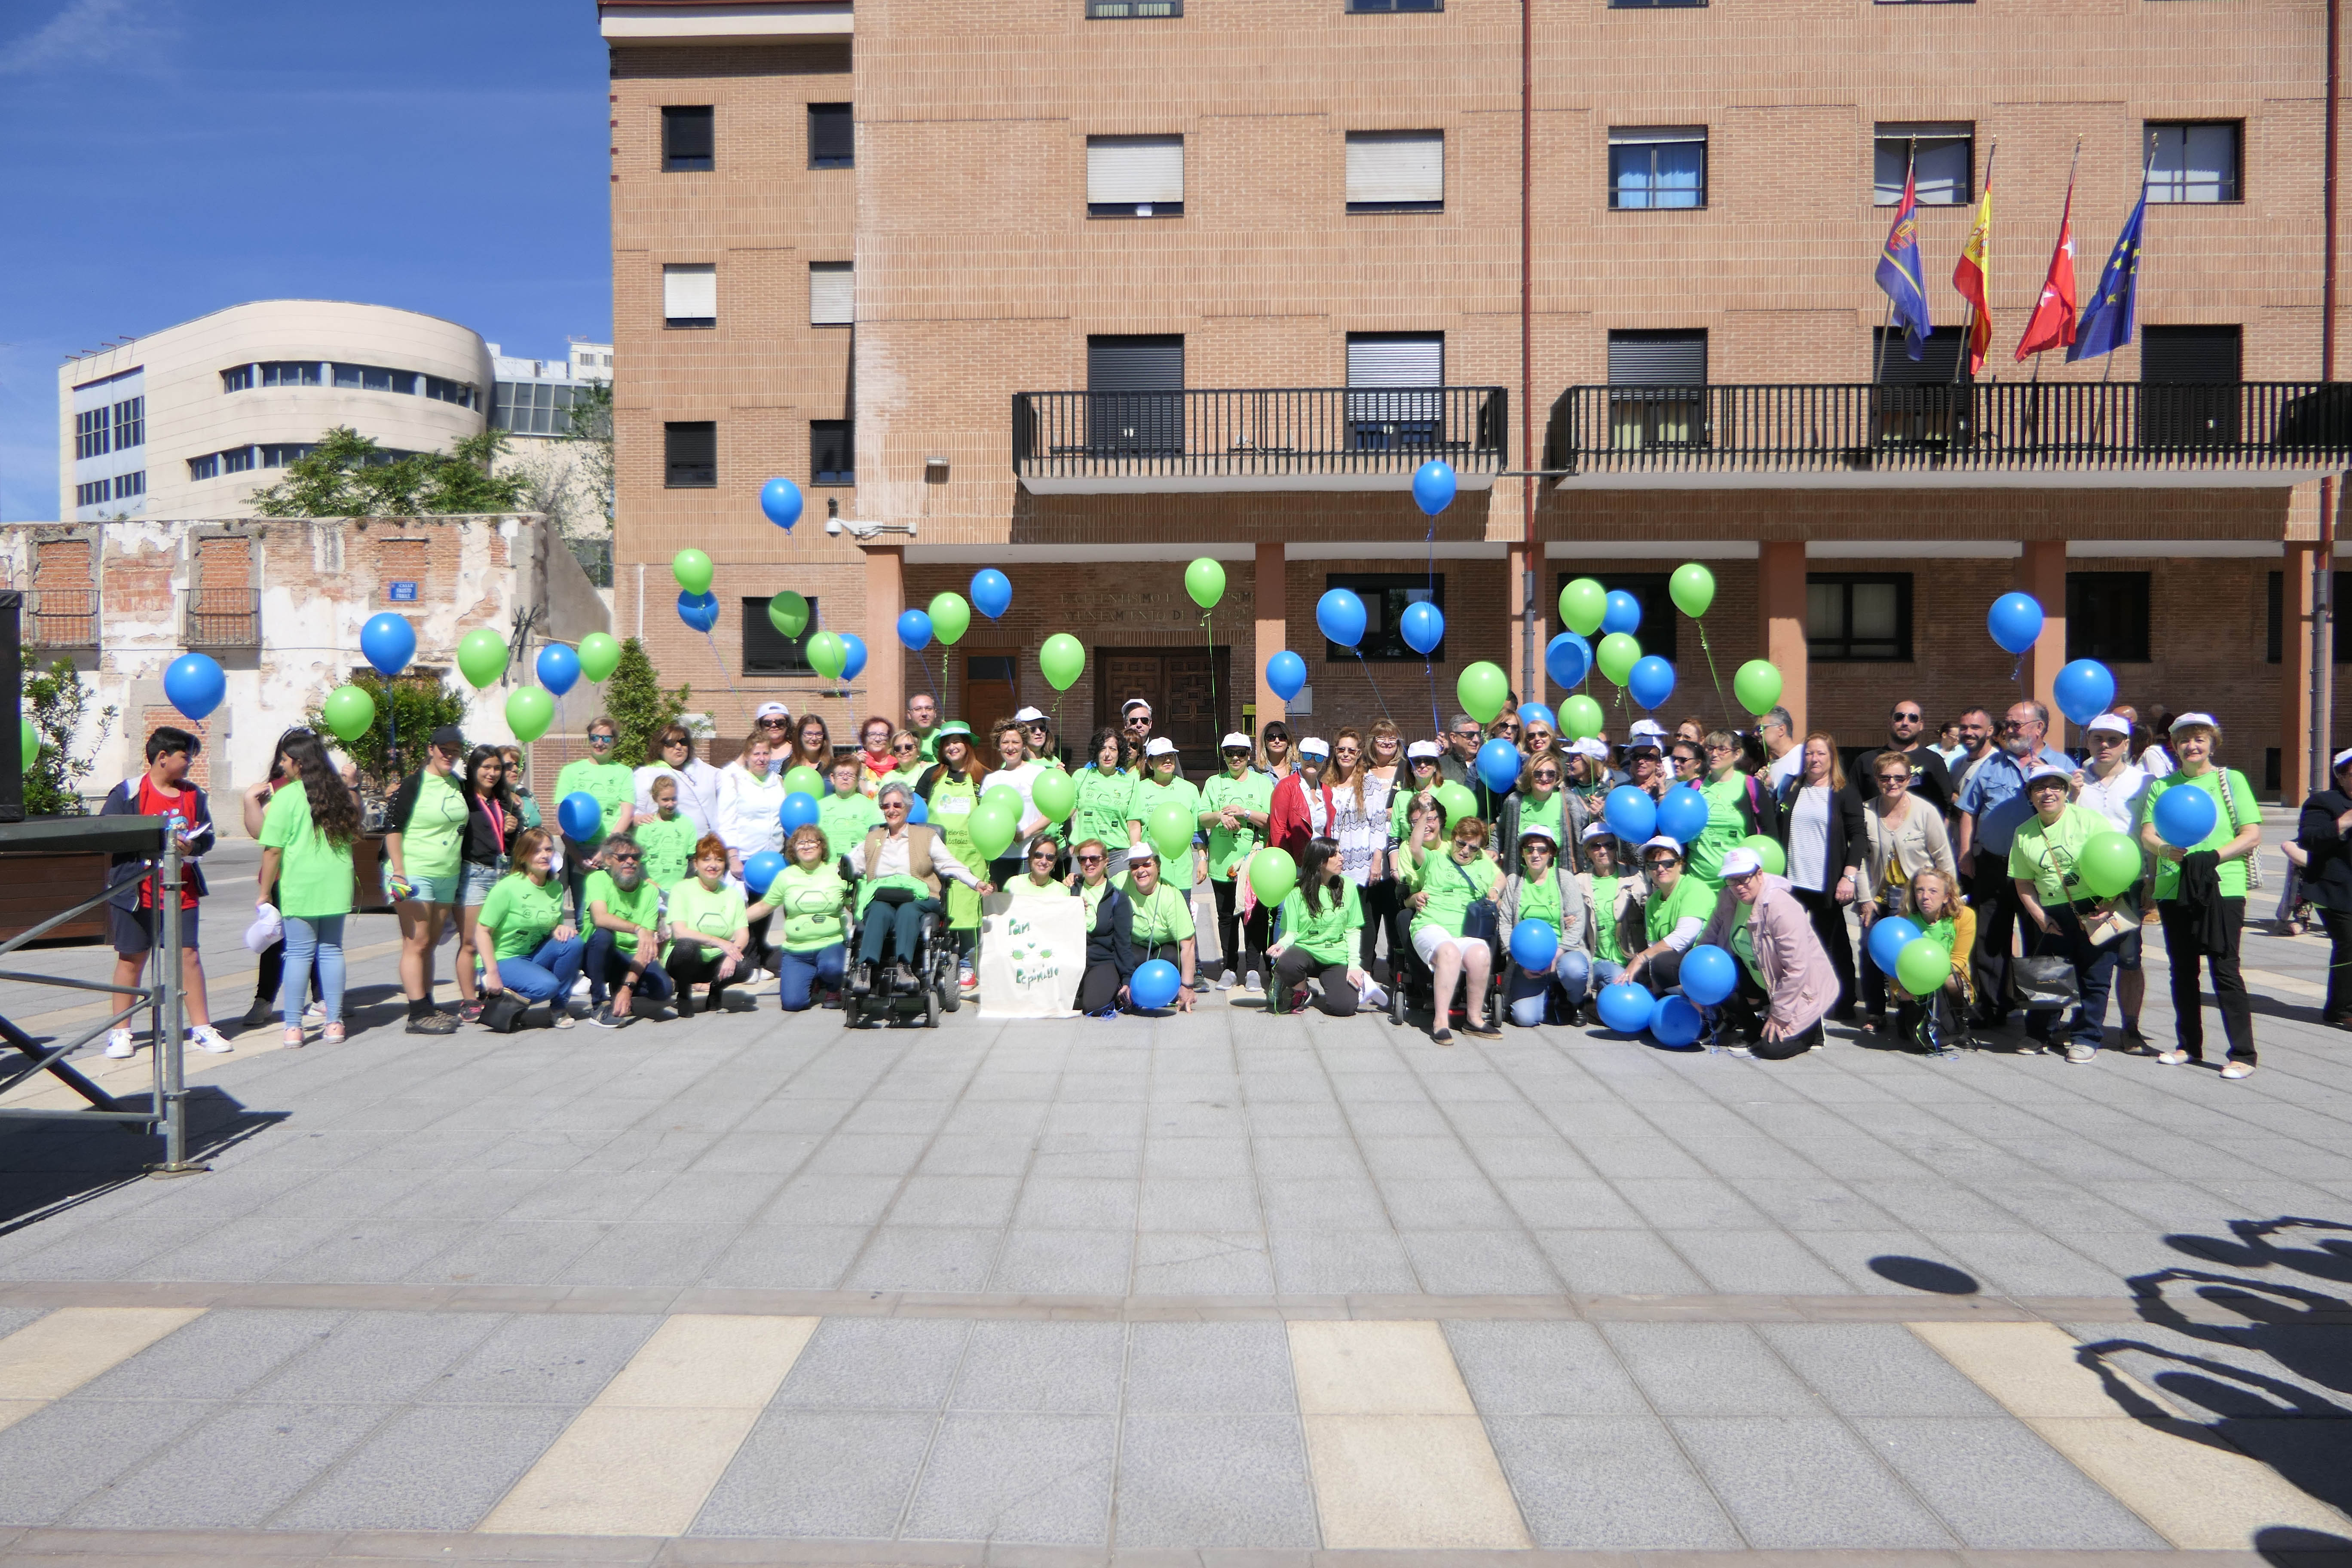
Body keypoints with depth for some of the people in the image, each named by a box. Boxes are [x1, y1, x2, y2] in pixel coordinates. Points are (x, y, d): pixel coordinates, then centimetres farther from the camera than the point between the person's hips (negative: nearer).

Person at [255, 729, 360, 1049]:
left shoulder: (286, 796, -7)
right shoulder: (341, 793, 10)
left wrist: (265, 892, -4)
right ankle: (334, 1023, 11)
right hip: (337, 883, 5)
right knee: (332, 950, 9)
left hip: (300, 884, -5)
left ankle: (293, 1026, 4)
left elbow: (273, 849, -8)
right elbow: (353, 837, 20)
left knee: (299, 953, 0)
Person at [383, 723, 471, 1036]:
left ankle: (427, 1006, 19)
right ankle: (418, 1015, -3)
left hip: (448, 876, 7)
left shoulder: (457, 785, 11)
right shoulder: (414, 784, -8)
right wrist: (398, 871, -17)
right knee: (416, 943, -5)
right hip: (414, 876, -7)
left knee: (431, 943, 13)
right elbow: (392, 827, -11)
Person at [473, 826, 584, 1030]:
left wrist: (562, 929, -13)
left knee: (573, 942, -21)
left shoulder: (556, 888, 2)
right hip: (503, 959, -6)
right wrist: (492, 973, -20)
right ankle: (498, 1003, -4)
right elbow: (482, 931, -15)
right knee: (546, 985, -31)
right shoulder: (508, 887, -17)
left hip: (535, 955, 6)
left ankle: (558, 1008, -5)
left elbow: (557, 926, 13)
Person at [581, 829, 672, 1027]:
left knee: (663, 987, -26)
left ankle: (618, 992, 4)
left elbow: (647, 946, -13)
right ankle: (601, 1002, -19)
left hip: (633, 958, 2)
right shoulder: (598, 879, -11)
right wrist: (639, 929, -47)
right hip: (599, 957, -1)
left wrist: (627, 987, -24)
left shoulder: (650, 891, -6)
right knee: (603, 934, -35)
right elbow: (600, 918, -32)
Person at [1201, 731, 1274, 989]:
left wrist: (1244, 813, -13)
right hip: (1223, 863, 2)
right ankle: (1230, 969, 15)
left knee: (1255, 916, -2)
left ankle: (1253, 970, 5)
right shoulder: (1214, 784, 13)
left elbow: (1273, 820, -2)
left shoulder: (1263, 783, 8)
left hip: (1255, 864, -2)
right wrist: (1220, 816, -15)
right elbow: (1202, 819, 5)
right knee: (1226, 917, 6)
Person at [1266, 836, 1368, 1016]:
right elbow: (1291, 932, -4)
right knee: (1285, 964, -37)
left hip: (1337, 958, 1)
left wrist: (1354, 965, -5)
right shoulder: (1298, 891, -4)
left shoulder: (1348, 887, 2)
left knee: (1343, 1007, -23)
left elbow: (1352, 930, 5)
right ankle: (1300, 991, -1)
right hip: (1305, 950, -1)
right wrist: (1282, 945, -27)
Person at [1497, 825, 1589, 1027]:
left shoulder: (1565, 879, 5)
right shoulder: (1513, 882, 10)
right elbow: (1504, 924, 4)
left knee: (1573, 968, -39)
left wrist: (1556, 955, -16)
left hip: (1563, 952, -1)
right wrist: (1521, 961, -9)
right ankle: (1548, 993, 15)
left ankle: (1573, 1003, -1)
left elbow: (1578, 923, -3)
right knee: (1525, 1018, -22)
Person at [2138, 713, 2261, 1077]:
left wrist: (2214, 857, -17)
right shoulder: (2162, 786, 12)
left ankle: (2243, 1054, 0)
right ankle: (2188, 1045, 23)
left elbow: (2252, 835, -2)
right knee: (2182, 970, 12)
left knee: (2224, 969, -6)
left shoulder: (2231, 780, 3)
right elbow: (2147, 833, 4)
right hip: (2173, 889, 4)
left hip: (2222, 888, -4)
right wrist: (2166, 850, -18)